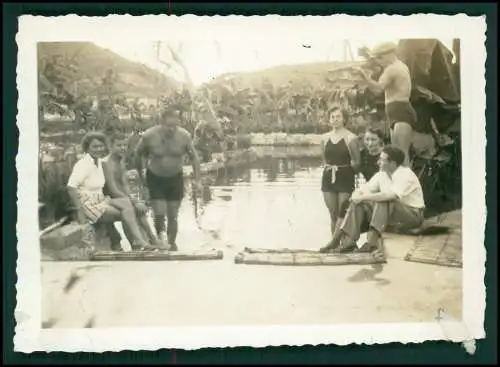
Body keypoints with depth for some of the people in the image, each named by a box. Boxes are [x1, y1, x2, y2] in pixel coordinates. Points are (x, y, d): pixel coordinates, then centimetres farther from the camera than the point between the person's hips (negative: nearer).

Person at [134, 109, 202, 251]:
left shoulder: (184, 136, -16)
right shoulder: (149, 136, -20)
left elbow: (194, 157, -2)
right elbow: (138, 154, -2)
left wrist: (197, 180, -5)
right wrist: (141, 177, 5)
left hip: (175, 178, 1)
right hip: (155, 178, -1)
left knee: (173, 216, 6)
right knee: (159, 214, -11)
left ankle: (172, 244, 23)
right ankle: (161, 238, 13)